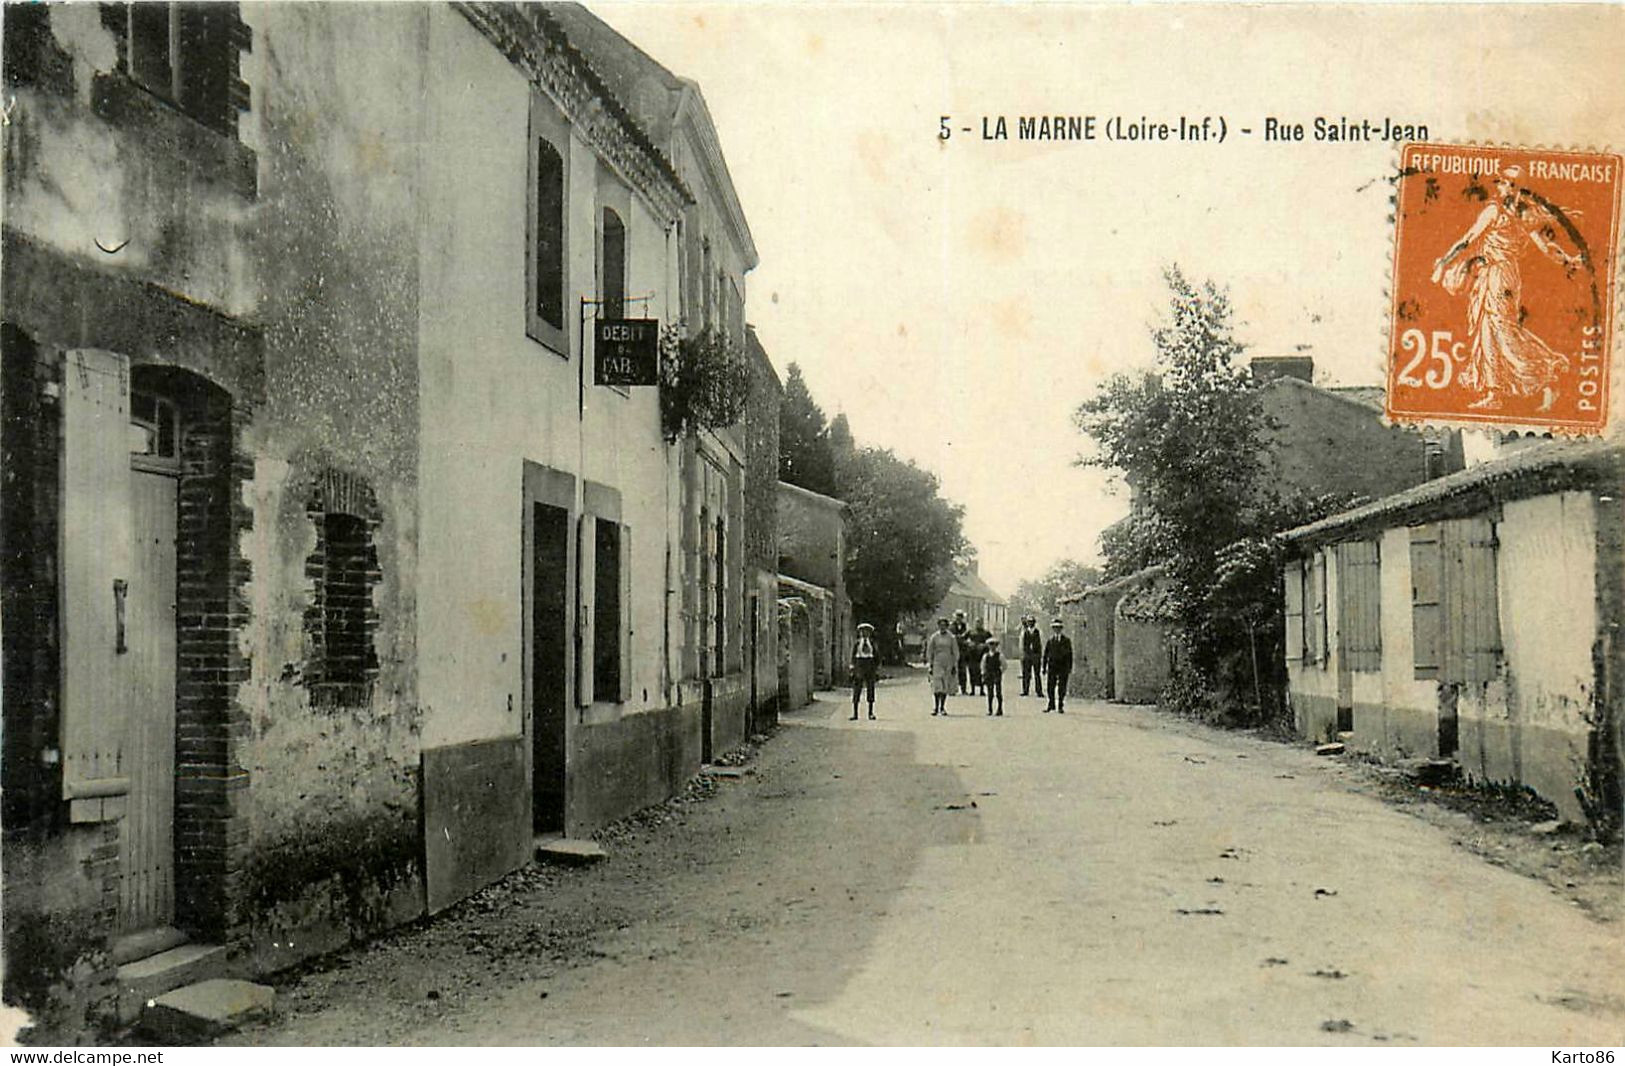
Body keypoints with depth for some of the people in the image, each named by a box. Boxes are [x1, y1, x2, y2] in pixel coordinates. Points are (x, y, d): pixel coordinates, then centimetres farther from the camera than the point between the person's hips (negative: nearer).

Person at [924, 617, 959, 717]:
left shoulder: (951, 638, 4)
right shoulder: (934, 637, 3)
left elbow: (955, 652, 6)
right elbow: (929, 652, 7)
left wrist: (955, 666, 0)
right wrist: (930, 665, 1)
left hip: (948, 663, 1)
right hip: (937, 663, -1)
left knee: (946, 686, 4)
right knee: (936, 685, -10)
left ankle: (942, 708, 12)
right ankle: (935, 708, -7)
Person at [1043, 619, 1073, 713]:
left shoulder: (1066, 640, 6)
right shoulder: (1049, 641, 8)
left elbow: (1070, 654, 6)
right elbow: (1045, 655, 10)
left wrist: (1070, 668, 1)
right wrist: (1044, 667, 6)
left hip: (1063, 667, -1)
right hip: (1052, 666, 1)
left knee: (1062, 687, -2)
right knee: (1051, 687, -2)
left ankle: (1061, 706, 5)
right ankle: (1051, 705, 8)